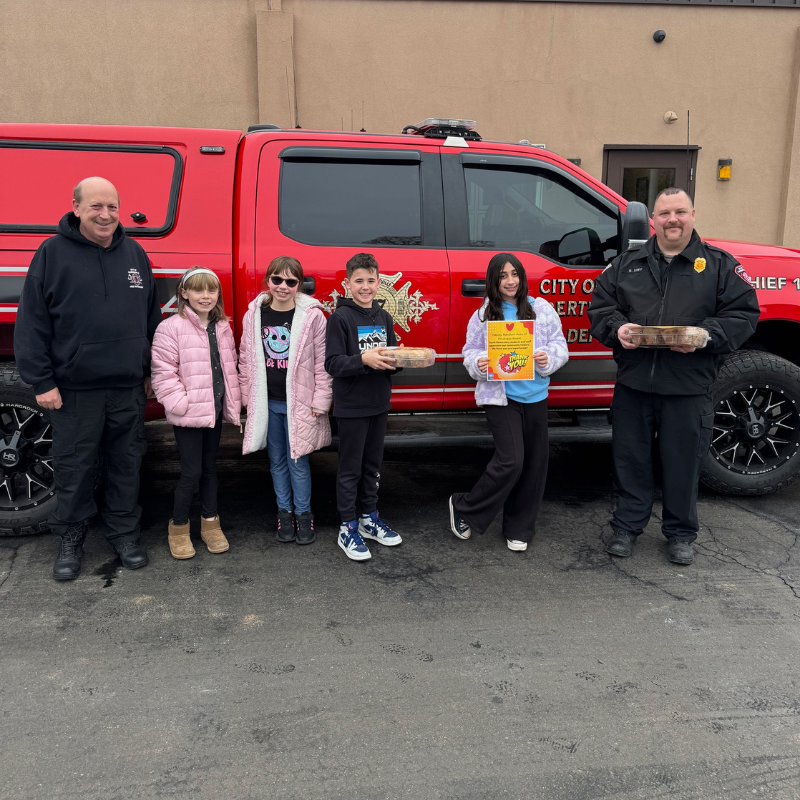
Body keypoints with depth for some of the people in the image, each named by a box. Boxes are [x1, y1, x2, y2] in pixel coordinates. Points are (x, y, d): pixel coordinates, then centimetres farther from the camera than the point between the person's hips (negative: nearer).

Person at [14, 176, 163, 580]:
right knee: (73, 467, 7)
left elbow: (152, 317, 15)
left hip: (128, 387, 3)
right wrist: (42, 380, -9)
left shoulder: (134, 253, 8)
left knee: (127, 463, 12)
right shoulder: (52, 253, -4)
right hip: (74, 388, -3)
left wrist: (151, 371, 14)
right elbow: (31, 322, -5)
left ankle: (124, 533, 28)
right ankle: (70, 538, 25)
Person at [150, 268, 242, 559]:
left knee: (209, 467, 16)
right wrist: (181, 404, -18)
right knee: (192, 471, -2)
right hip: (188, 414, -6)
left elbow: (230, 368, 15)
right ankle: (178, 527, 15)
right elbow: (163, 373, -13)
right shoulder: (171, 328, -10)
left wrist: (232, 403, 8)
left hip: (214, 411, 6)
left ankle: (210, 522, 28)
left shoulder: (222, 328, 9)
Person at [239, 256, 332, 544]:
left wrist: (320, 401, -7)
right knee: (277, 461, 14)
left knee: (298, 461, 4)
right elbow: (246, 360, 9)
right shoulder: (254, 315, 2)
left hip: (299, 403, -3)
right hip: (267, 403, 3)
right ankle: (284, 512, 28)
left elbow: (322, 363, -6)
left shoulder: (312, 315, -8)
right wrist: (247, 397, 9)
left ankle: (303, 514, 21)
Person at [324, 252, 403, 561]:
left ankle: (369, 518, 31)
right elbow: (332, 363, -15)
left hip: (379, 404, 6)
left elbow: (391, 359, 14)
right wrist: (363, 359, -28)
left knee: (372, 465, 17)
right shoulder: (340, 318, -9)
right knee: (350, 469, 3)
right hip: (351, 406, -6)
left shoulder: (384, 318, 10)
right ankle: (348, 528, 13)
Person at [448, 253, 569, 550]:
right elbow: (470, 351, 6)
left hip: (535, 397, 4)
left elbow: (559, 344, 8)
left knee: (534, 464, 8)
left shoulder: (541, 309, 6)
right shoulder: (483, 314, 2)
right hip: (500, 397, -4)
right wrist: (479, 363, -16)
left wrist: (548, 358, -13)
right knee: (511, 461, -13)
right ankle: (463, 509, 7)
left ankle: (518, 530, 23)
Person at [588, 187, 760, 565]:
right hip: (632, 383, 2)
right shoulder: (626, 263, 11)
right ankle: (627, 526, 27)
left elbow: (743, 314, 0)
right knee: (631, 458, 10)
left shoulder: (720, 264, 5)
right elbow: (600, 306, 11)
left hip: (687, 389, -2)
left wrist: (706, 336, -17)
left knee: (683, 461, 8)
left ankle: (680, 534, 27)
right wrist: (617, 328, -10)